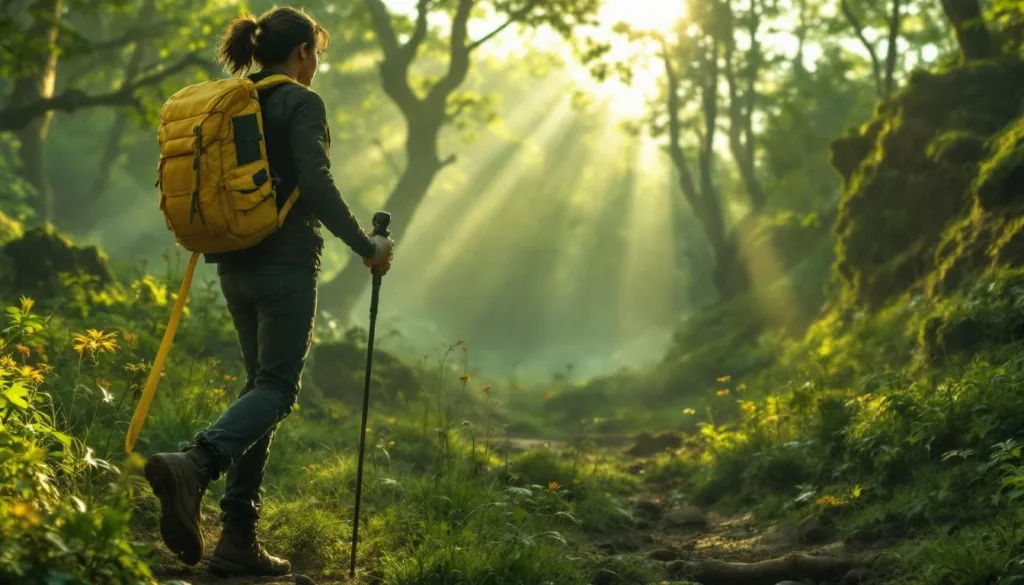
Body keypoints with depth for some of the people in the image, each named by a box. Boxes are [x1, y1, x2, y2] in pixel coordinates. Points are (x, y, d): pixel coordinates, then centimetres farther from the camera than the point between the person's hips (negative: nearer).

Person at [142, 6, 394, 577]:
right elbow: (317, 184, -18)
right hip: (286, 262, -8)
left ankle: (240, 537, 6)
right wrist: (367, 245, -11)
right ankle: (195, 465, -33)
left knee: (261, 382, 12)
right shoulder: (302, 103, -8)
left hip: (234, 263, 8)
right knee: (278, 386, -6)